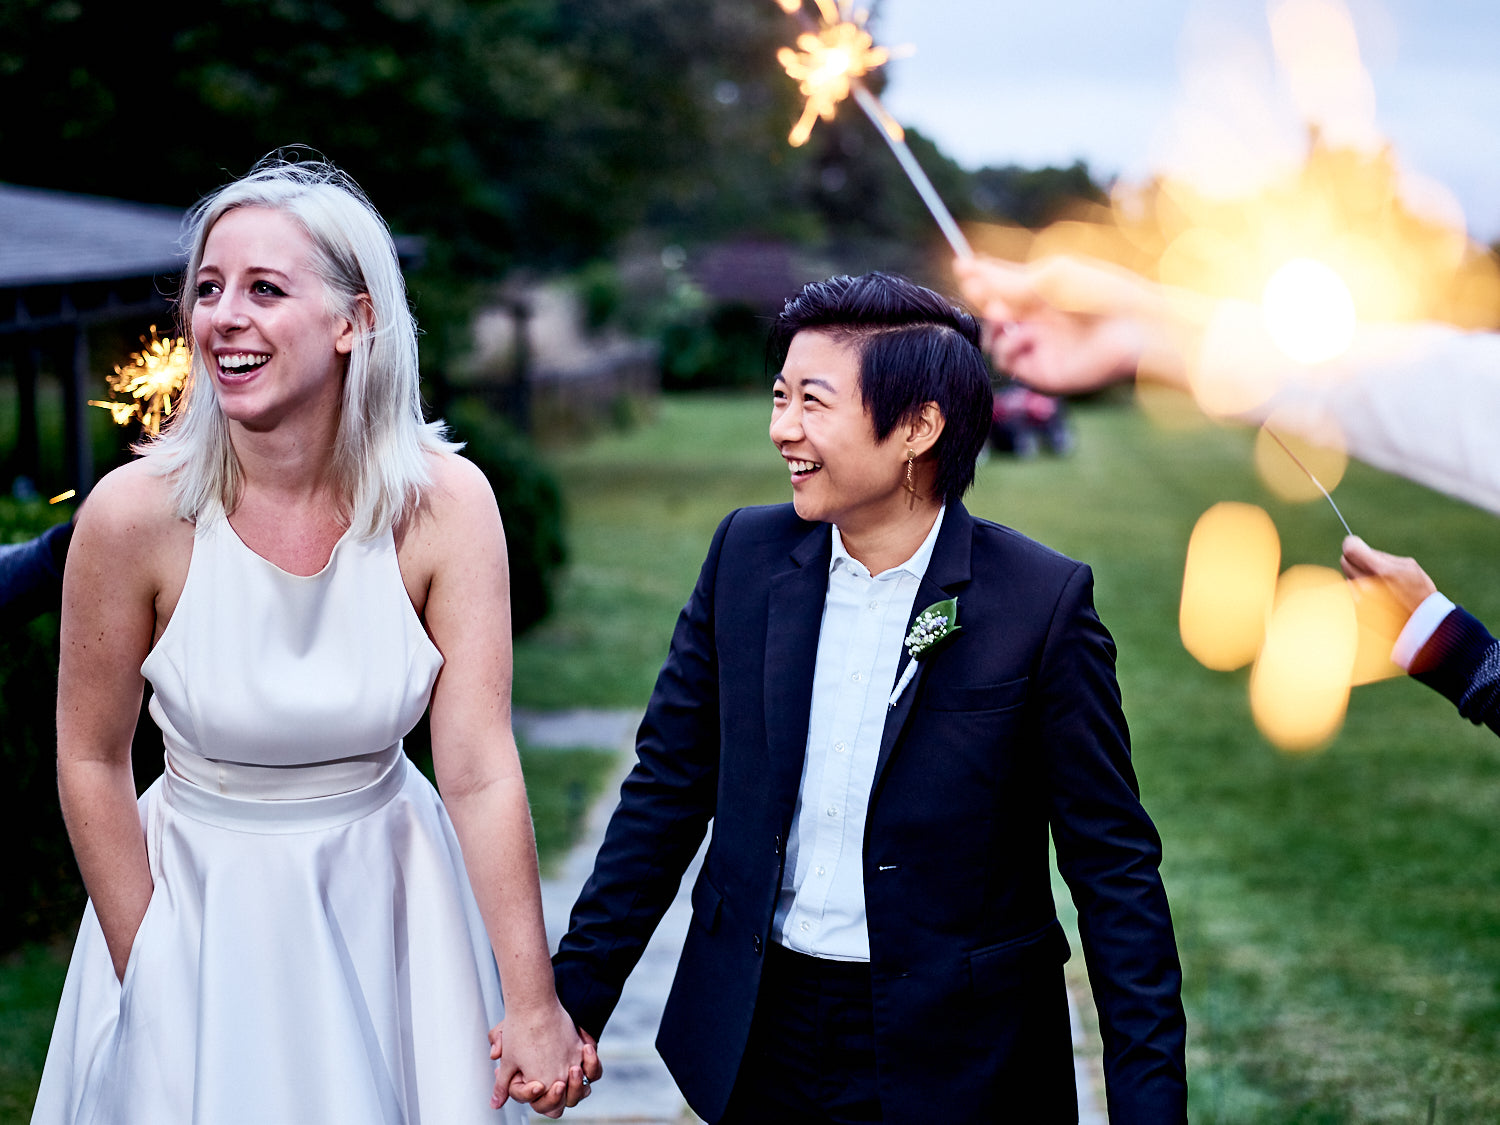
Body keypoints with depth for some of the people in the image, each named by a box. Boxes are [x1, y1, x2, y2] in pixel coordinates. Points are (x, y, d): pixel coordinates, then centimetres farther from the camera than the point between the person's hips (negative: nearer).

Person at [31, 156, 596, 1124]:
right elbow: (92, 760, -6)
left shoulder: (445, 505, -16)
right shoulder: (135, 513, -17)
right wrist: (146, 977, -4)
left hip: (382, 895, 1)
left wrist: (536, 1009, -15)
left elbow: (481, 772, -16)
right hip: (194, 898, -1)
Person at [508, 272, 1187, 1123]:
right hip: (760, 1039, 4)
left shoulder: (1042, 602, -13)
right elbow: (669, 785, 6)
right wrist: (576, 993, 5)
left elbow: (1114, 866, -9)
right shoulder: (748, 553, -2)